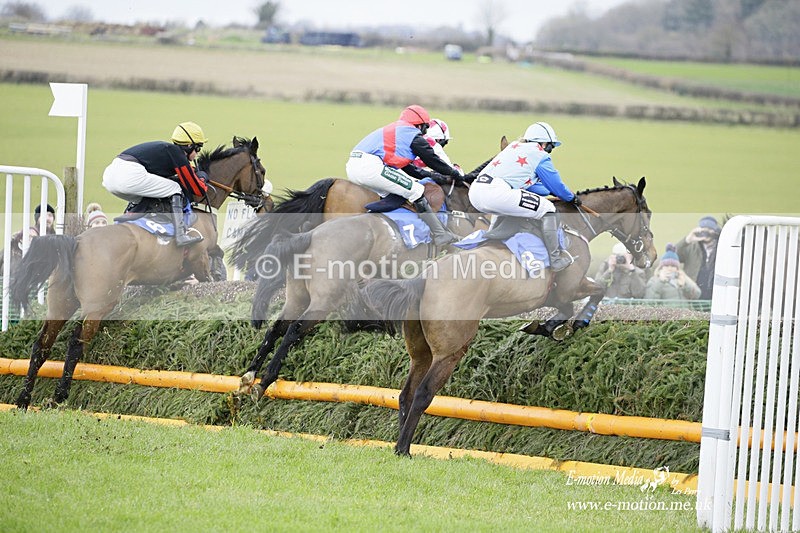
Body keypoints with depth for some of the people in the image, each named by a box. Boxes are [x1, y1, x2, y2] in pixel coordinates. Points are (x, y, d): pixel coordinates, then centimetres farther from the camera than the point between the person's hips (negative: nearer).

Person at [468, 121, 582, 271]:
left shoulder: (515, 146, 30)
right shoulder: (540, 155, 8)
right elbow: (556, 185, 16)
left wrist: (550, 192, 46)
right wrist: (573, 198, 35)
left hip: (475, 191, 9)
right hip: (496, 194, -8)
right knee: (547, 209, 0)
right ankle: (556, 258, 0)